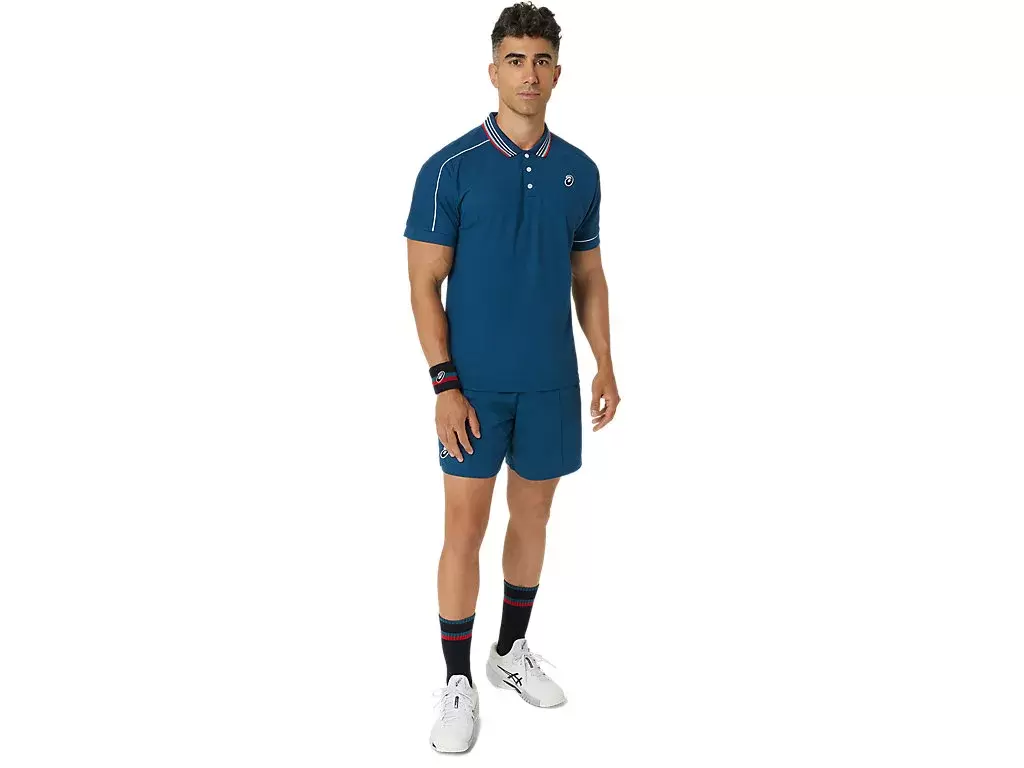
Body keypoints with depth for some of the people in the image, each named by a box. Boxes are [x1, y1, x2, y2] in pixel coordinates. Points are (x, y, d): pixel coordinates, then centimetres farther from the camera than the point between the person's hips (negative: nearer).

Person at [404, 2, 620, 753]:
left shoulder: (579, 171, 5)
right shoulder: (450, 168, -8)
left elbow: (589, 278, 12)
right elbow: (425, 285, -8)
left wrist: (605, 365, 3)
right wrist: (444, 385, -14)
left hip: (551, 382, 4)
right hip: (475, 385, -4)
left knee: (533, 519, 14)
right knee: (465, 530, 1)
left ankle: (513, 650, 33)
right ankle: (459, 683, 15)